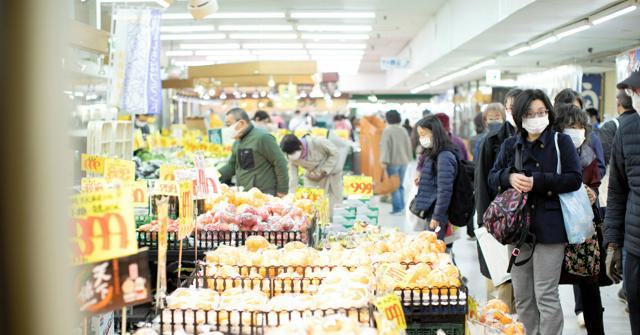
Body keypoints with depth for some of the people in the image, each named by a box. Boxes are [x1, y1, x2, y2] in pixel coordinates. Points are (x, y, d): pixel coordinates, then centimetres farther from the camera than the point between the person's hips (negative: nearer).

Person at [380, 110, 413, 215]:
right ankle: (402, 207, 17)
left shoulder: (387, 131, -12)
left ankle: (397, 209, -4)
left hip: (393, 162, -6)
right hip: (403, 161, 6)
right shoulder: (403, 130, 7)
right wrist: (408, 158, 21)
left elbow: (385, 146, -16)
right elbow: (408, 145, 13)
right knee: (400, 185, 14)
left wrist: (384, 161, -17)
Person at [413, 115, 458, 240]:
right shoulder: (431, 154, 13)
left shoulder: (444, 157, -16)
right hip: (430, 211, 9)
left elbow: (445, 190, -19)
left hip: (438, 212, -9)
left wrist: (437, 216, -17)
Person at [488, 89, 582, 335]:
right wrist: (509, 177, -12)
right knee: (522, 296, 9)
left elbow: (575, 178, -8)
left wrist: (537, 182, -18)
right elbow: (492, 178, 10)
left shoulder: (561, 142, 1)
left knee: (546, 295, -4)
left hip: (548, 228, -4)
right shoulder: (510, 145, 13)